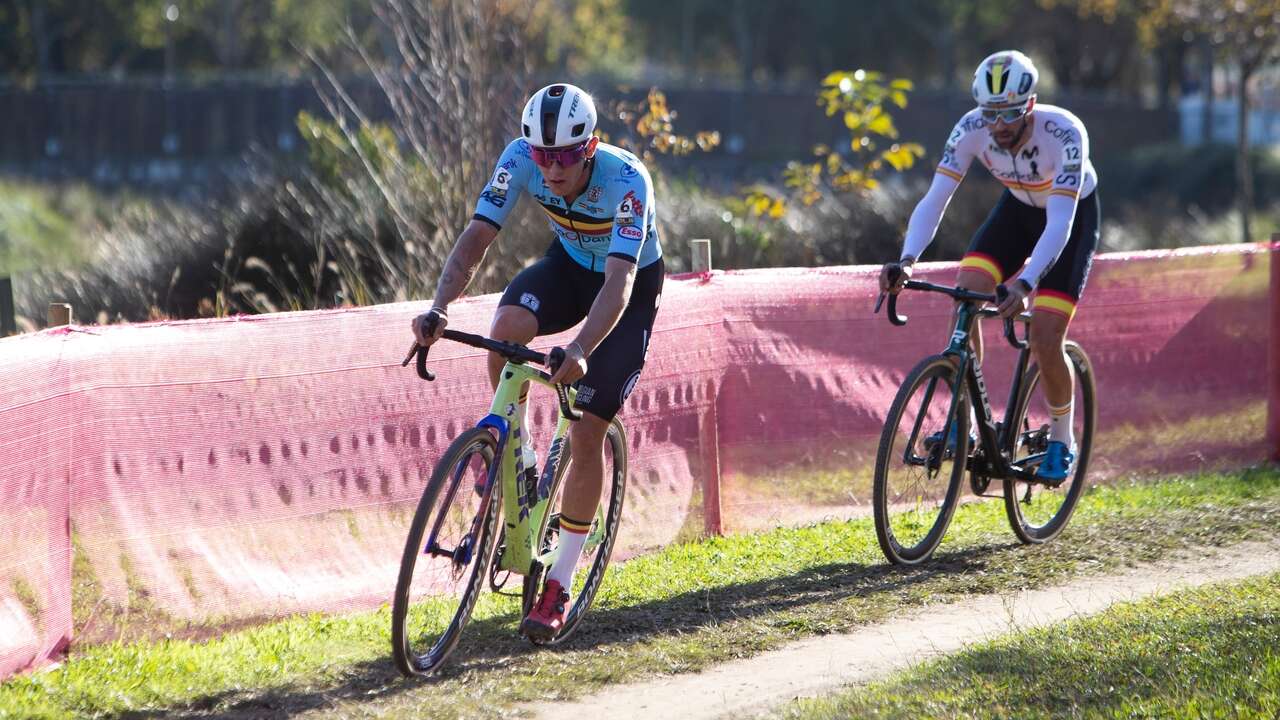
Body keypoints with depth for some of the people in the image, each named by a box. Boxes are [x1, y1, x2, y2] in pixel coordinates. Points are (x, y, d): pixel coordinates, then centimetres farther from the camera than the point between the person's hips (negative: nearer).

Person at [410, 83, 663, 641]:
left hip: (632, 283, -3)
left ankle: (559, 587, 1)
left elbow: (619, 282, -44)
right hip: (570, 265, 3)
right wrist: (439, 309, -46)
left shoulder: (625, 180, -36)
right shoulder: (521, 159, -25)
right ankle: (517, 459, -9)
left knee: (586, 433, -10)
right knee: (507, 327, -32)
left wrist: (580, 351, -60)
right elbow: (477, 237, -28)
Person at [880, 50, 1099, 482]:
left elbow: (1059, 224, -42)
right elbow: (935, 199, -29)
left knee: (1044, 341, -14)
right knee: (964, 294, -21)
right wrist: (907, 261, -46)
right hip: (1019, 207, 4)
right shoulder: (972, 129, -26)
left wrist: (1024, 285, -56)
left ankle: (1061, 441, 11)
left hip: (1074, 216, -4)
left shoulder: (1065, 134, -37)